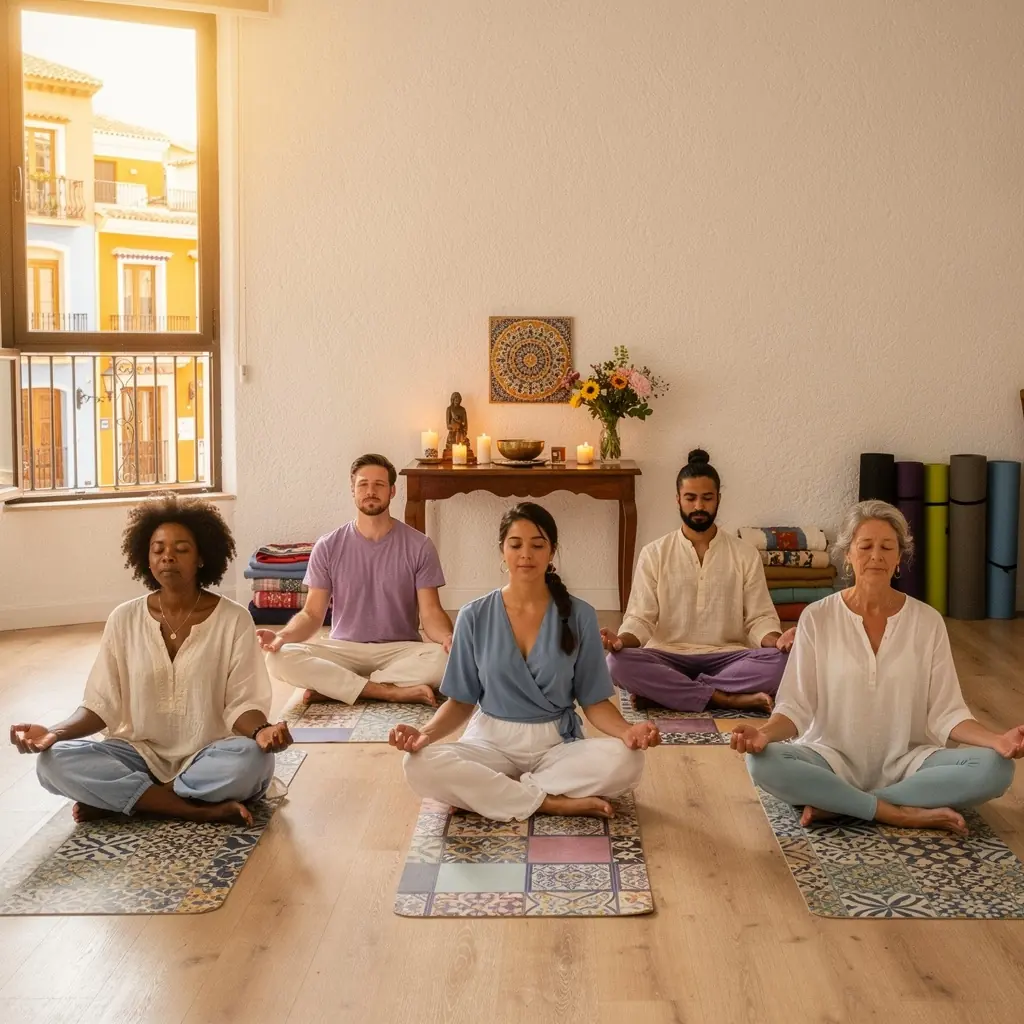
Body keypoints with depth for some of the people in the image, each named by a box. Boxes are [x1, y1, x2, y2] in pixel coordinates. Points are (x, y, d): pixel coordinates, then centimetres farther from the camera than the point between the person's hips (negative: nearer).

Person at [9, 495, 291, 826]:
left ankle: (116, 799, -17)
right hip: (140, 755, 2)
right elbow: (102, 704, 1)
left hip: (207, 757, -2)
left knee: (253, 760, -35)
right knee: (55, 761, -24)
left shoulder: (234, 620, -5)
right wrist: (55, 732, -18)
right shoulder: (124, 620, 1)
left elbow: (242, 703, -8)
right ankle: (202, 810, -24)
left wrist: (261, 731, -31)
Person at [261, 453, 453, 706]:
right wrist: (283, 635, -20)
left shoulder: (419, 546, -2)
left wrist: (448, 637, -28)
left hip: (399, 651, 0)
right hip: (343, 650, 1)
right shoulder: (327, 547, 1)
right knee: (280, 658, -28)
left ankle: (332, 688, -23)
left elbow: (431, 613, -5)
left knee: (445, 659, -34)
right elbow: (312, 614, 1)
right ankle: (394, 692, -28)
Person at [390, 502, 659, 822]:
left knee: (625, 761, -31)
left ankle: (482, 792, -19)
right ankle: (553, 803, -21)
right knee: (421, 765, -31)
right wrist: (425, 733, -17)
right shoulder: (474, 617, -1)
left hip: (557, 744, 0)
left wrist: (626, 731, -21)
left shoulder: (579, 616, -2)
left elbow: (594, 700, 0)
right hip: (491, 741, 0)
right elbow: (461, 701, 3)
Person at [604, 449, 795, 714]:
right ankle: (725, 698, -27)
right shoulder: (654, 554, 5)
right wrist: (622, 639, -23)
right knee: (619, 663, -32)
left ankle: (662, 692, -26)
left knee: (781, 661, -30)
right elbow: (641, 619, 0)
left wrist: (776, 640, -20)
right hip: (668, 658, -1)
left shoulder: (745, 555, 7)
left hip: (727, 658, 1)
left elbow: (759, 618, 4)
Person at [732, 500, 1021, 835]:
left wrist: (997, 740, -21)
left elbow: (945, 712, -2)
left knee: (995, 768, -25)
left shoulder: (927, 621, 1)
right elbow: (796, 705, -5)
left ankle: (836, 805, -19)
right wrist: (765, 732, -27)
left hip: (906, 761, 2)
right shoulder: (817, 618, -2)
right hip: (834, 758, -2)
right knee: (762, 762, -31)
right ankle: (899, 813, -20)